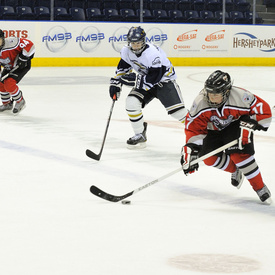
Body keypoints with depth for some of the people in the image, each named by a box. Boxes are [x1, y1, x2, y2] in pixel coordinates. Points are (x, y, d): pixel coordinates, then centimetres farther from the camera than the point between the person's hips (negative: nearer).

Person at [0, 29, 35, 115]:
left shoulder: (11, 43, -34)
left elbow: (29, 44, -30)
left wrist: (23, 58, -28)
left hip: (22, 65, -8)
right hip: (9, 67, 8)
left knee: (9, 84, -21)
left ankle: (20, 102, 1)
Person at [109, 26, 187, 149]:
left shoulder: (152, 53, -31)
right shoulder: (127, 51, -8)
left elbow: (154, 78, -32)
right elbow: (122, 68, 9)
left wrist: (134, 79, -34)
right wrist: (115, 82, 0)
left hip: (164, 79, -6)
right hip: (145, 82, 6)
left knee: (177, 110, -20)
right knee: (131, 103, -14)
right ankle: (140, 135, 2)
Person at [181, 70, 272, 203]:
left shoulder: (240, 97, -34)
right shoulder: (200, 102, -27)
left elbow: (264, 110, -24)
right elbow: (193, 127, -17)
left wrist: (248, 123, -33)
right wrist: (191, 150, -24)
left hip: (236, 126, -3)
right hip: (214, 130, 4)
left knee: (238, 152, -27)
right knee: (209, 157, -16)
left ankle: (260, 188, -13)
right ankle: (236, 171, 14)